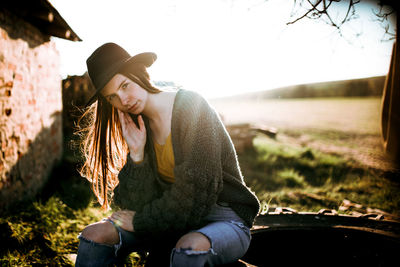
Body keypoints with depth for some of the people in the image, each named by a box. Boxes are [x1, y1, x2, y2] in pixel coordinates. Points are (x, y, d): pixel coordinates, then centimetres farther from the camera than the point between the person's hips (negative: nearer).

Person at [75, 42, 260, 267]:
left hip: (224, 219, -5)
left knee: (190, 248, -38)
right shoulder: (139, 127, 5)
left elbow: (194, 192, -19)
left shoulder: (191, 106, -13)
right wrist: (136, 154, -14)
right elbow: (138, 205, -1)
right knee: (94, 235, -11)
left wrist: (141, 221, -8)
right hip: (173, 219, 5)